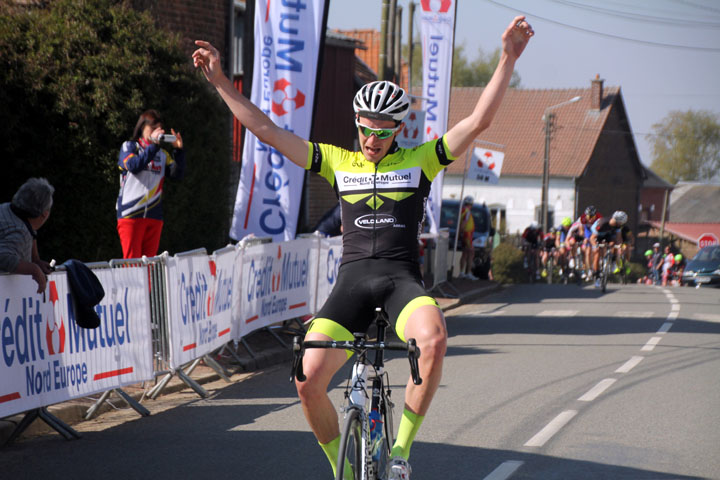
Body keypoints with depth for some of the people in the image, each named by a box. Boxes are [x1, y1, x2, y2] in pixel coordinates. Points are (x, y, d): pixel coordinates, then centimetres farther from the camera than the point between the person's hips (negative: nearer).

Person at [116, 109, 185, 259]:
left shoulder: (162, 154, 14)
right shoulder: (129, 146, 6)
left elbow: (177, 175, 3)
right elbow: (133, 165, -15)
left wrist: (178, 150, -8)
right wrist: (153, 145, -17)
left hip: (154, 215, 4)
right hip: (131, 213, -4)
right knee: (132, 260, -9)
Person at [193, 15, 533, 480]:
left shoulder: (419, 160, 8)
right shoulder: (338, 162, 12)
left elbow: (479, 121, -2)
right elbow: (267, 131, 10)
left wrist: (508, 59, -12)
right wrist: (220, 80, 5)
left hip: (402, 278, -2)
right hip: (353, 279, 2)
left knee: (434, 339, -35)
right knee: (309, 379, -18)